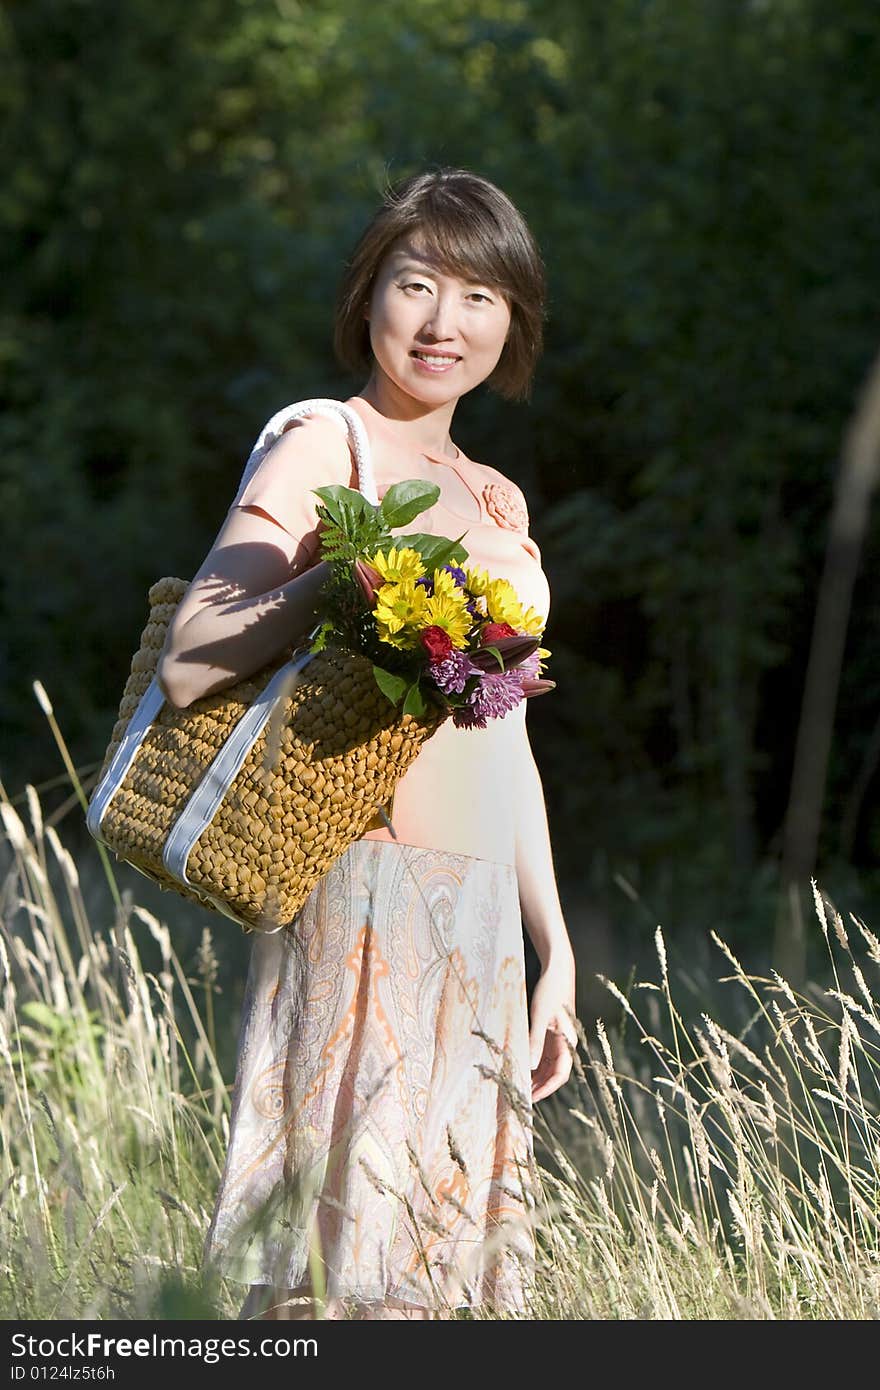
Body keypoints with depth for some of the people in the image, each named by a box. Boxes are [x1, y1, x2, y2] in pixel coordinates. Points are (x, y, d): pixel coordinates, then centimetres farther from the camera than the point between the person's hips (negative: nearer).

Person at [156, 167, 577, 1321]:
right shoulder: (322, 452, -5)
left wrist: (553, 947, 18)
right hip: (363, 896, -7)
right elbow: (188, 664, -17)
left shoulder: (495, 501, 18)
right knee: (345, 1243, -9)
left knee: (451, 1237, 7)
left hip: (478, 918, 8)